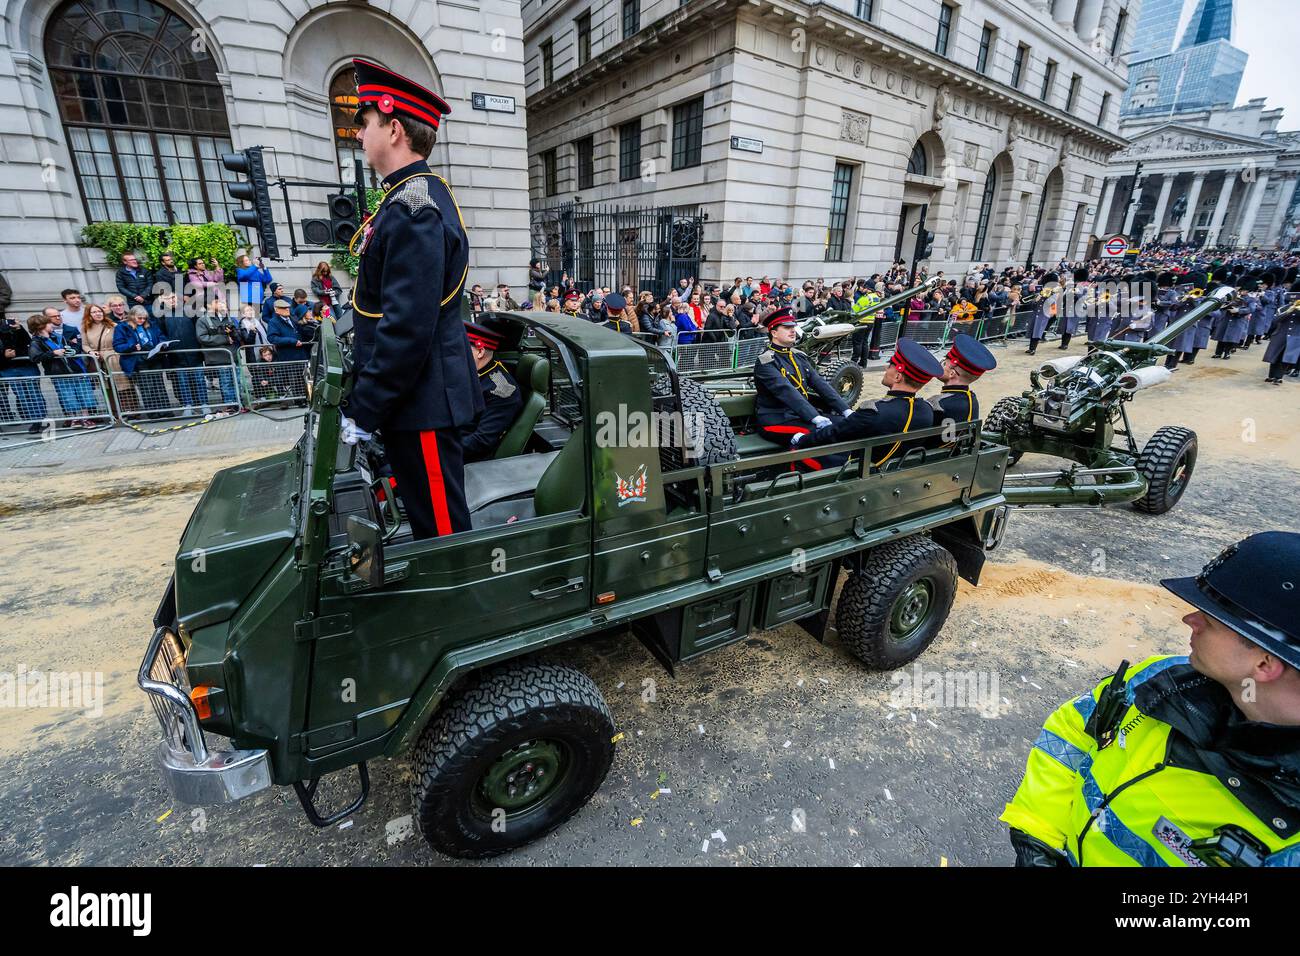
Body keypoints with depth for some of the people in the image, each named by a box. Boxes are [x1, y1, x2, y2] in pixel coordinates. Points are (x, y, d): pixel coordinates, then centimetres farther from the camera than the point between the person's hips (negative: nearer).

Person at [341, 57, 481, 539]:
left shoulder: (413, 209, -18)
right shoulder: (419, 195, 16)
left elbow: (407, 328, -24)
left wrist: (362, 412, -16)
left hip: (422, 404, -10)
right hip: (422, 397, 10)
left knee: (441, 528, 3)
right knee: (428, 520, 22)